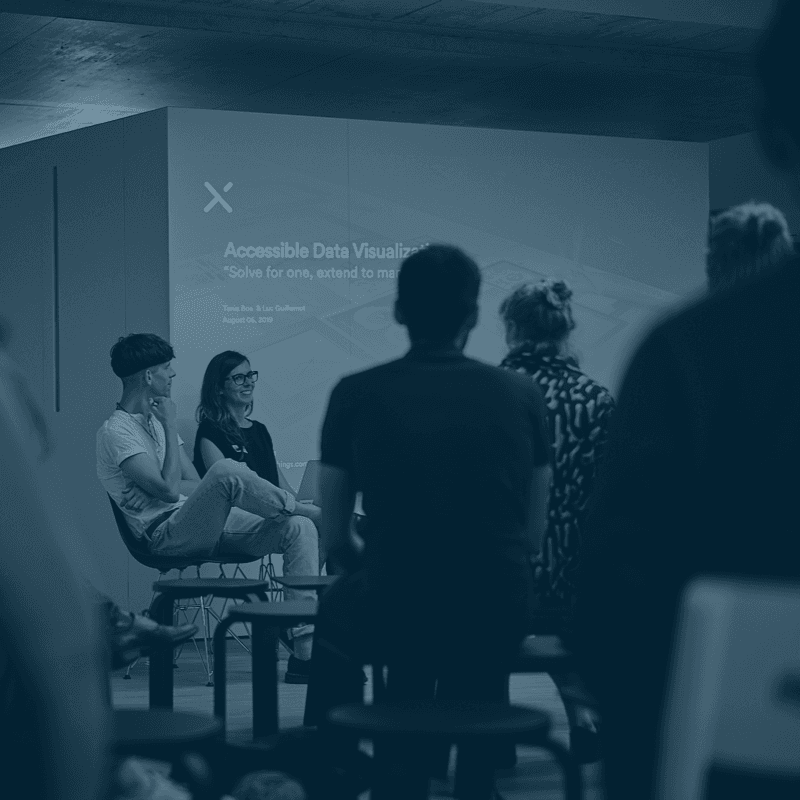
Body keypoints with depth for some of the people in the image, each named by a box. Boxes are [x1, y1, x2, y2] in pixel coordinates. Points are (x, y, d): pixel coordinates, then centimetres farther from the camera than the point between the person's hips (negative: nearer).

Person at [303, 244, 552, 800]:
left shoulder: (356, 394, -2)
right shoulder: (522, 395, 2)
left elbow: (335, 541, 3)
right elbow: (535, 534, 8)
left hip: (396, 617, -1)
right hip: (500, 622, 1)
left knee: (336, 613, 33)